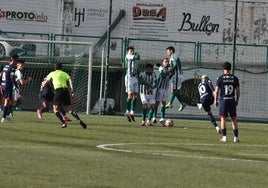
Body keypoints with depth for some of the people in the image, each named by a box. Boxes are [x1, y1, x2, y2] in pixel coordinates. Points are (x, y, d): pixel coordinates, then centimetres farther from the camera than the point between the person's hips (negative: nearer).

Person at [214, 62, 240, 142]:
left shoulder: (220, 78, -5)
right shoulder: (235, 78, 1)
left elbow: (216, 91, -5)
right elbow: (238, 91, 3)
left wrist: (215, 100, 7)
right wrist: (237, 101, 15)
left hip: (223, 100, -2)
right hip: (232, 101, 2)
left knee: (223, 119, 2)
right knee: (234, 119, 7)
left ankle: (224, 137, -3)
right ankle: (236, 137, 5)